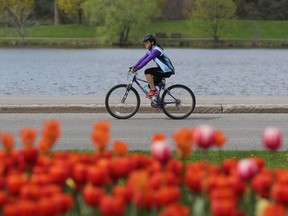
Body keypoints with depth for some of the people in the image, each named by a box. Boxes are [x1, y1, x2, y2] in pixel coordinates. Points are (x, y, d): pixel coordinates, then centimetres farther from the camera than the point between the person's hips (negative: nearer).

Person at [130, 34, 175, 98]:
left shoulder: (156, 50, -19)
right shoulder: (150, 51, 11)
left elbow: (147, 60, -25)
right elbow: (142, 59, 8)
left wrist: (137, 68, -26)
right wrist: (134, 66, -4)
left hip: (167, 71, -10)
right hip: (162, 69, 10)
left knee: (147, 72, -21)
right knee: (151, 85, 11)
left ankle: (153, 90, -12)